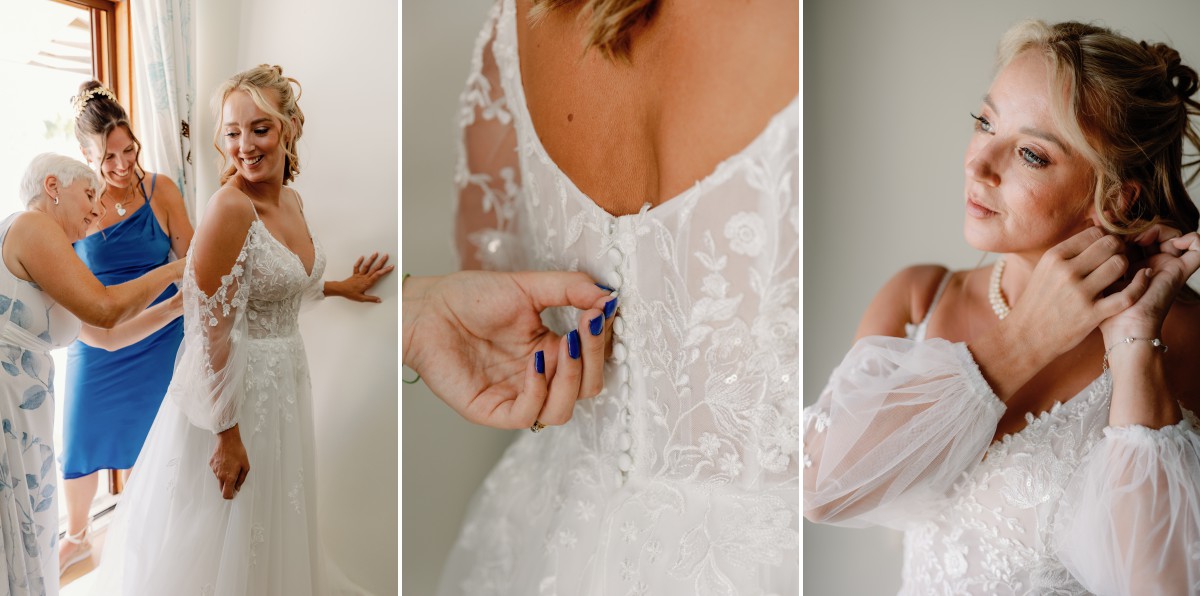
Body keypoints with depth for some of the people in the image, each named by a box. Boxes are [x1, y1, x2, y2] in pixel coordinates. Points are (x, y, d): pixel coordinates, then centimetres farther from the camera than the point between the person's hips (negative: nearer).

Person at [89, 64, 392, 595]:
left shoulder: (291, 199, 2)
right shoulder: (231, 208, -23)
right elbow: (211, 335, -23)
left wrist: (340, 287, 29)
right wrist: (227, 432, -22)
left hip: (286, 375, 8)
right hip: (235, 388, -8)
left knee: (273, 530, 24)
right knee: (222, 543, 10)